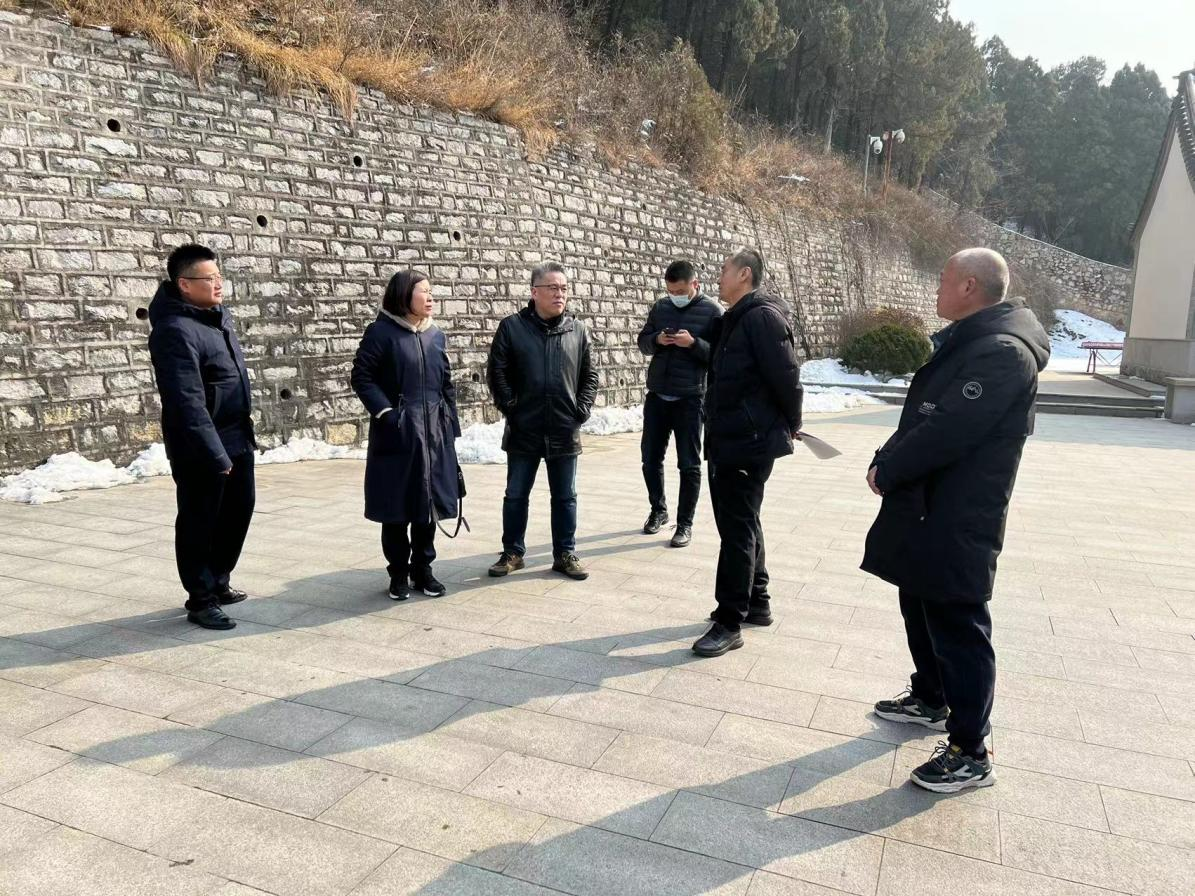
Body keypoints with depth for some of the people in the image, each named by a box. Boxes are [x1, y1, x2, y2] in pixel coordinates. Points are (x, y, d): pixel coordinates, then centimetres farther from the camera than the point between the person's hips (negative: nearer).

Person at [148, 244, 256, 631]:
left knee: (238, 510, 18)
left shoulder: (217, 313, 7)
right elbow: (187, 402, -25)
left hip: (237, 438, 9)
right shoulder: (175, 330, -21)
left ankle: (218, 582, 34)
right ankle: (201, 599, 17)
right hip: (201, 448, -9)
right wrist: (214, 454, -26)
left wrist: (244, 414, 21)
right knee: (199, 522, 4)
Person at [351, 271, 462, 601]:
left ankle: (422, 569, 21)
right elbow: (361, 377, -7)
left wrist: (451, 425, 10)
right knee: (396, 506, 3)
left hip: (434, 433, 5)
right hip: (397, 434, -5)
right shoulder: (381, 332, -5)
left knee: (429, 502, 8)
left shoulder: (436, 335, 10)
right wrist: (386, 413, -16)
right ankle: (399, 574, 17)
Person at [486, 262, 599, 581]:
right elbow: (497, 373, -2)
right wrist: (510, 408, -6)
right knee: (516, 495, 10)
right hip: (524, 431, -1)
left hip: (565, 432, 2)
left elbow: (589, 376, 9)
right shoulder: (512, 327, -4)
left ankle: (565, 554, 23)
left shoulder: (578, 330, 4)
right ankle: (512, 552, 24)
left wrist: (583, 410, 0)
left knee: (565, 497, 10)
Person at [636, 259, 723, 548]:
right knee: (650, 458, 11)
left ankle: (685, 523, 13)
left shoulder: (713, 311, -5)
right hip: (656, 396, 5)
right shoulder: (660, 307, 8)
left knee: (689, 464, 2)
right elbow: (642, 342, 13)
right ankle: (658, 510, 30)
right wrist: (656, 340, -9)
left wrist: (694, 343, -24)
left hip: (690, 399, -5)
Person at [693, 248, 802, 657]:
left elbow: (786, 375, -18)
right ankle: (757, 603, 31)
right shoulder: (735, 319, 16)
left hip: (749, 442, -10)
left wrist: (790, 424, -4)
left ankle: (730, 623, 2)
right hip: (730, 439, 10)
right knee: (742, 523, 17)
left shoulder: (762, 316, -14)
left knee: (737, 528, -5)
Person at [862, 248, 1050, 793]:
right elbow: (921, 418, 15)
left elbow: (948, 432, -26)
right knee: (921, 610, 22)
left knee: (957, 627, -2)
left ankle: (970, 754, 10)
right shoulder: (965, 342, 14)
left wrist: (886, 469, -14)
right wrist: (888, 463, 1)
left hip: (957, 522, -10)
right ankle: (930, 700, 41)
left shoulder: (1003, 353, -20)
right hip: (927, 510, 10)